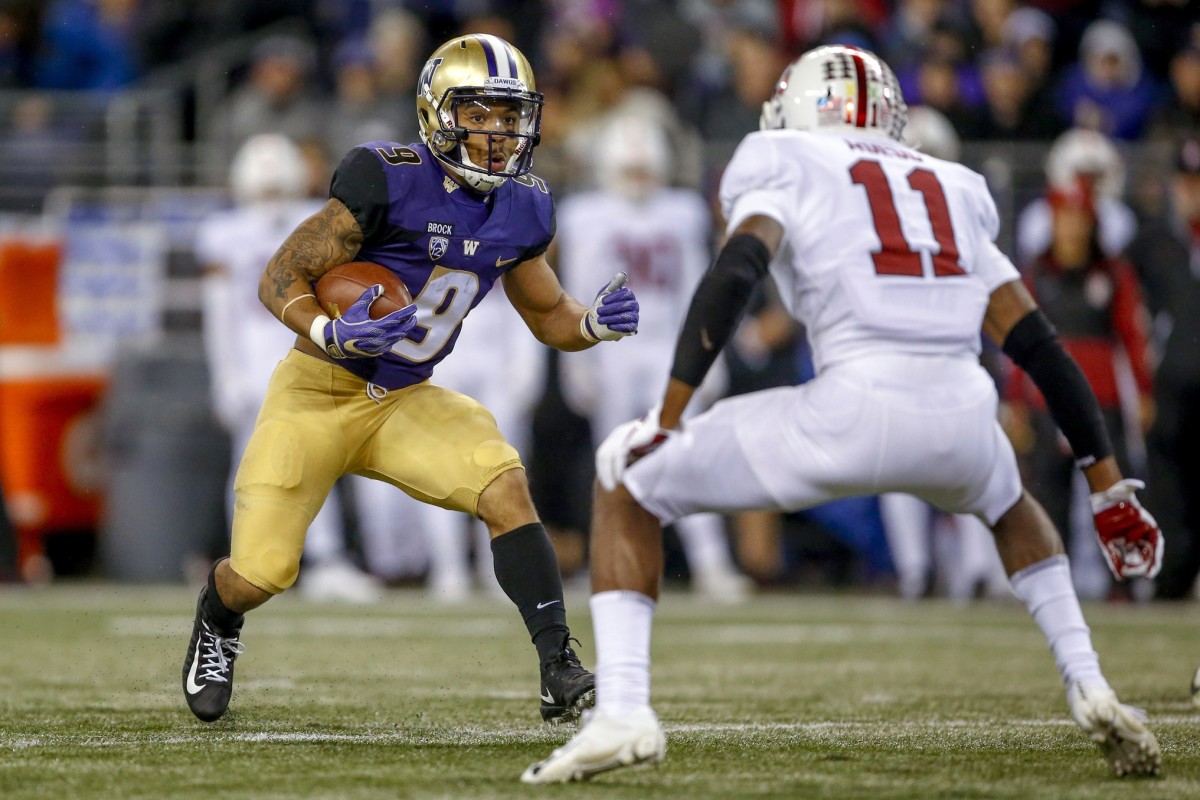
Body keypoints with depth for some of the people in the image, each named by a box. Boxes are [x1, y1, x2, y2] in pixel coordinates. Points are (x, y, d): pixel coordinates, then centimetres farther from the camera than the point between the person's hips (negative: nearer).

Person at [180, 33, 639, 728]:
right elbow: (281, 280, -16)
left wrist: (595, 324, -8)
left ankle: (561, 672, -23)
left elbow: (549, 317, 15)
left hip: (406, 402, 4)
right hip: (319, 394, -4)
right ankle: (218, 626, 34)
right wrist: (333, 333, -35)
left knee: (505, 488, -23)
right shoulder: (389, 182, -21)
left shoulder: (521, 212, 0)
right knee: (260, 576, -5)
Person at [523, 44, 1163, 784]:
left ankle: (623, 712, -1)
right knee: (1009, 505, 42)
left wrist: (666, 419, -7)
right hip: (962, 414, 5)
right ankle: (1091, 691, 26)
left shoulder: (785, 170, 15)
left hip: (855, 412, -5)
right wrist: (1110, 489, 28)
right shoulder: (952, 192, 29)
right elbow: (1041, 348, 25)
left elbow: (735, 273, -6)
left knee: (627, 490, 15)